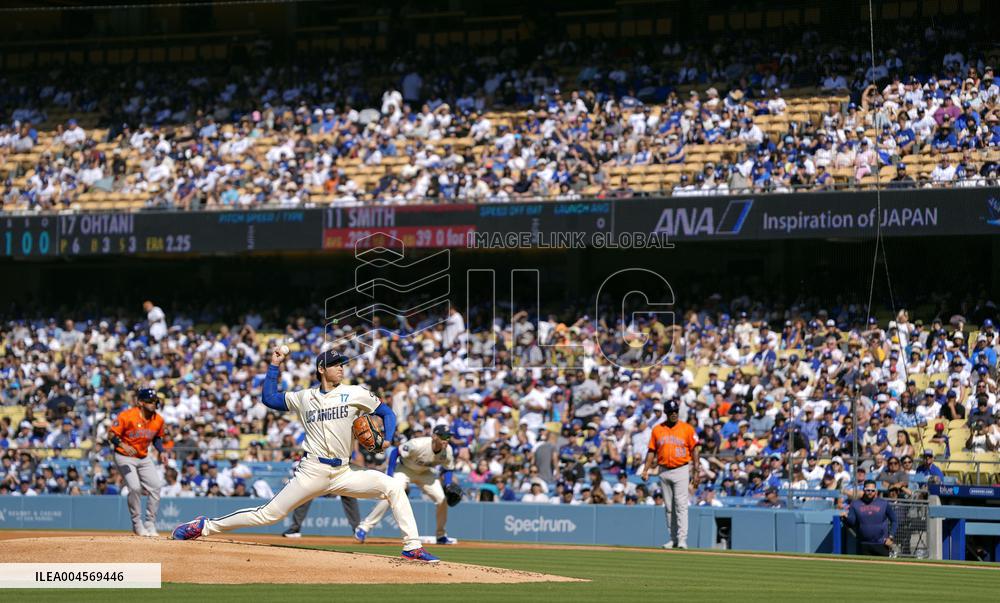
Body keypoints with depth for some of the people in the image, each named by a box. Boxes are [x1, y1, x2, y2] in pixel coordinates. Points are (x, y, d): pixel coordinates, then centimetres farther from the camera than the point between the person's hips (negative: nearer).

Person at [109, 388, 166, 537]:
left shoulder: (158, 420, -2)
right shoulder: (127, 416, -20)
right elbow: (111, 435, -19)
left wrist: (161, 451, -2)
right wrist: (122, 445, -36)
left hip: (144, 458, 6)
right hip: (124, 457, -6)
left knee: (155, 487, -3)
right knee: (135, 487, -20)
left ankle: (150, 524, 9)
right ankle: (137, 524, -4)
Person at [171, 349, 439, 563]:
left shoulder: (355, 394, 6)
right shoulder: (303, 397, 10)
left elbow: (386, 412, 9)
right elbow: (269, 398, 19)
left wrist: (387, 439, -9)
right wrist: (274, 365, 14)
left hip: (343, 474, 1)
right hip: (312, 472, -1)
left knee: (393, 486, -17)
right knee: (269, 514, -5)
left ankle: (412, 548, -17)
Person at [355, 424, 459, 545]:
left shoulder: (447, 451, -19)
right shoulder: (418, 445, -35)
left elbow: (447, 469, -1)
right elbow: (395, 452, -25)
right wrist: (389, 476, -29)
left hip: (424, 472, 5)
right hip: (404, 470, -5)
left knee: (442, 500, -6)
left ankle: (441, 536, 13)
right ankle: (364, 528, -19)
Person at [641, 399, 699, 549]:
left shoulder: (687, 429, -1)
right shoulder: (657, 430, 7)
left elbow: (694, 450, -1)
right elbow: (652, 451, 10)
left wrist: (696, 471, -7)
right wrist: (646, 470, 0)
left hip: (681, 471, -4)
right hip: (664, 471, 4)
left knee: (681, 505, -11)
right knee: (668, 507, 8)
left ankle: (682, 539, -14)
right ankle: (673, 538, 14)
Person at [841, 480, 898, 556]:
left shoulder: (884, 503, 3)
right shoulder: (855, 504, 5)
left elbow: (894, 521, 8)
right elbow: (851, 522, -1)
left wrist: (890, 537, -2)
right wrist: (846, 517, -24)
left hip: (881, 544, -1)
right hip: (864, 545, 1)